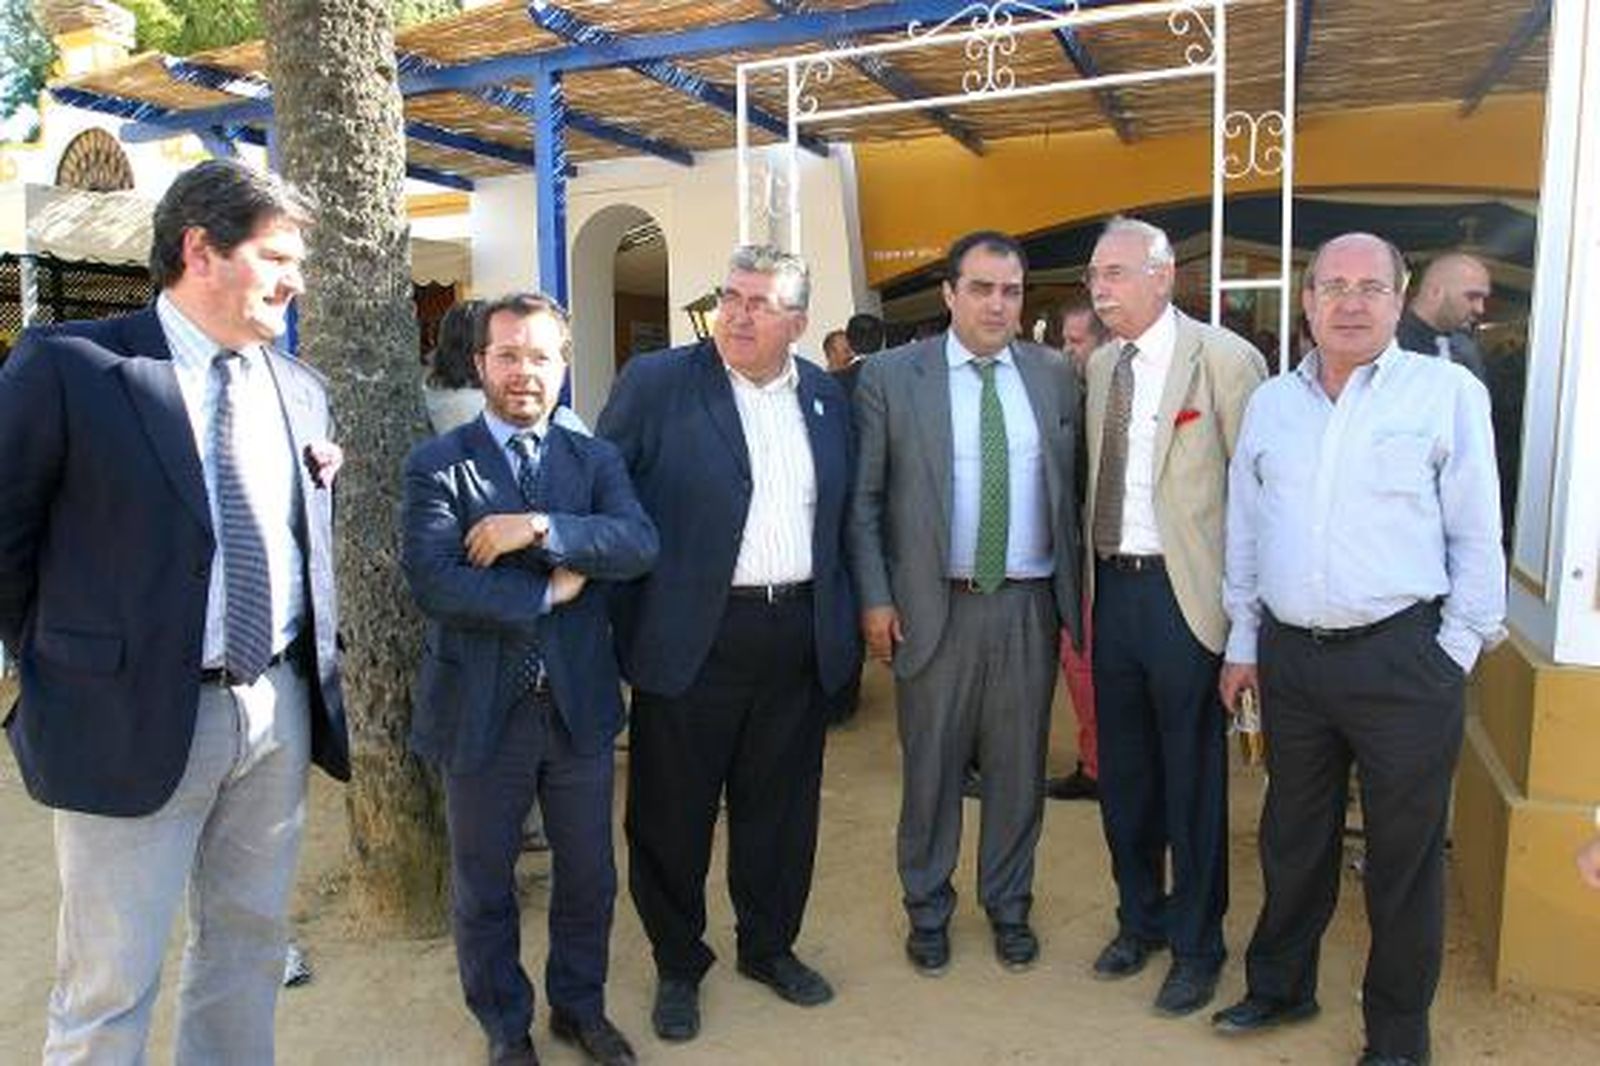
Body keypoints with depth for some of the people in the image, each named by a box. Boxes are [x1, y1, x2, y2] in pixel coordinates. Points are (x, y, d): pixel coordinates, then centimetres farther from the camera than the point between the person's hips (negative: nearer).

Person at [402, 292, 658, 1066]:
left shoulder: (597, 460, 4)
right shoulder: (437, 465, -6)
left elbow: (639, 544, -14)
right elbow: (433, 583, -19)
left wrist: (541, 528, -24)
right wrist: (549, 592, -16)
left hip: (580, 705, 3)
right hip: (481, 711, -2)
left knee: (589, 875, 18)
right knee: (483, 886, 16)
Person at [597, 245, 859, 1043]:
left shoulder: (826, 397, 8)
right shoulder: (655, 383, -5)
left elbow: (839, 515, 14)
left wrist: (846, 616, 9)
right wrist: (617, 623, -7)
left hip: (799, 638, 4)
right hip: (693, 637, -3)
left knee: (779, 806, 16)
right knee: (674, 813, 10)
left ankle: (770, 946, 38)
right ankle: (678, 967, 31)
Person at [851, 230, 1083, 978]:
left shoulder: (1055, 376, 6)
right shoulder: (890, 376, -3)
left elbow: (1072, 491, 10)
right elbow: (863, 500, -2)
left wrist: (1076, 589, 5)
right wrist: (874, 596, -8)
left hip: (1030, 605, 3)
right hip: (934, 605, -2)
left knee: (1018, 767, 13)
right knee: (931, 767, 10)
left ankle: (1008, 904, 34)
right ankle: (927, 909, 31)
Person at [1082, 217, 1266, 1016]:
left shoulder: (1223, 358, -10)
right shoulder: (1100, 364, 10)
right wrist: (1092, 572, 8)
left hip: (1185, 592, -6)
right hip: (1114, 585, 6)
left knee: (1191, 776, 7)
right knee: (1123, 769, 17)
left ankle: (1196, 945, 28)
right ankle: (1138, 918, 38)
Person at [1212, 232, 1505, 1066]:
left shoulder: (1449, 392, -3)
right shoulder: (1270, 403, 9)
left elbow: (1476, 535, -3)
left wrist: (1456, 650, -6)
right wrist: (1242, 642, 12)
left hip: (1403, 657, -3)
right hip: (1291, 654, 4)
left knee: (1405, 854, 9)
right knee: (1293, 839, 18)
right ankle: (1280, 987, 38)